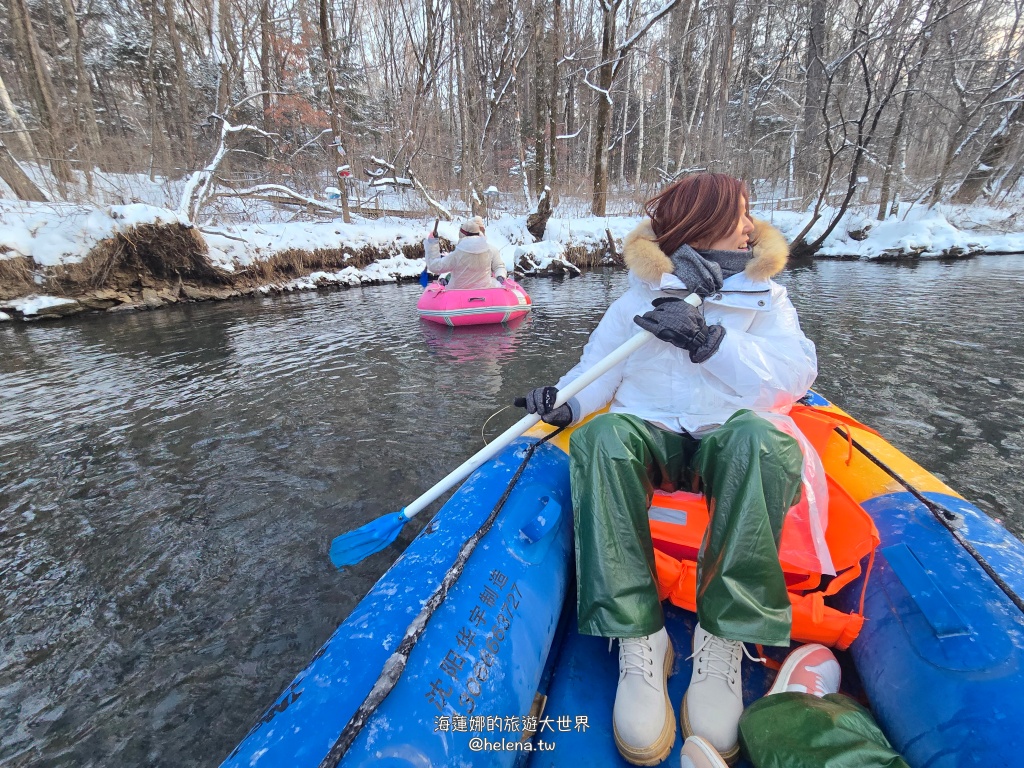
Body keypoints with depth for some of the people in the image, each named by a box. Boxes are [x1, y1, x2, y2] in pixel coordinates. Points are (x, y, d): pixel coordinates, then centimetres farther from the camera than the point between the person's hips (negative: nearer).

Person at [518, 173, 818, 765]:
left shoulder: (766, 298, 16)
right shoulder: (640, 297, 15)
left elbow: (794, 376, -2)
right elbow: (597, 371, 8)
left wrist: (707, 340, -15)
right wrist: (566, 402, -14)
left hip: (727, 440, 1)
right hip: (649, 438, 0)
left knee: (762, 437, -35)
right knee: (600, 437, -33)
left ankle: (724, 640, -27)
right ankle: (639, 640, -27)